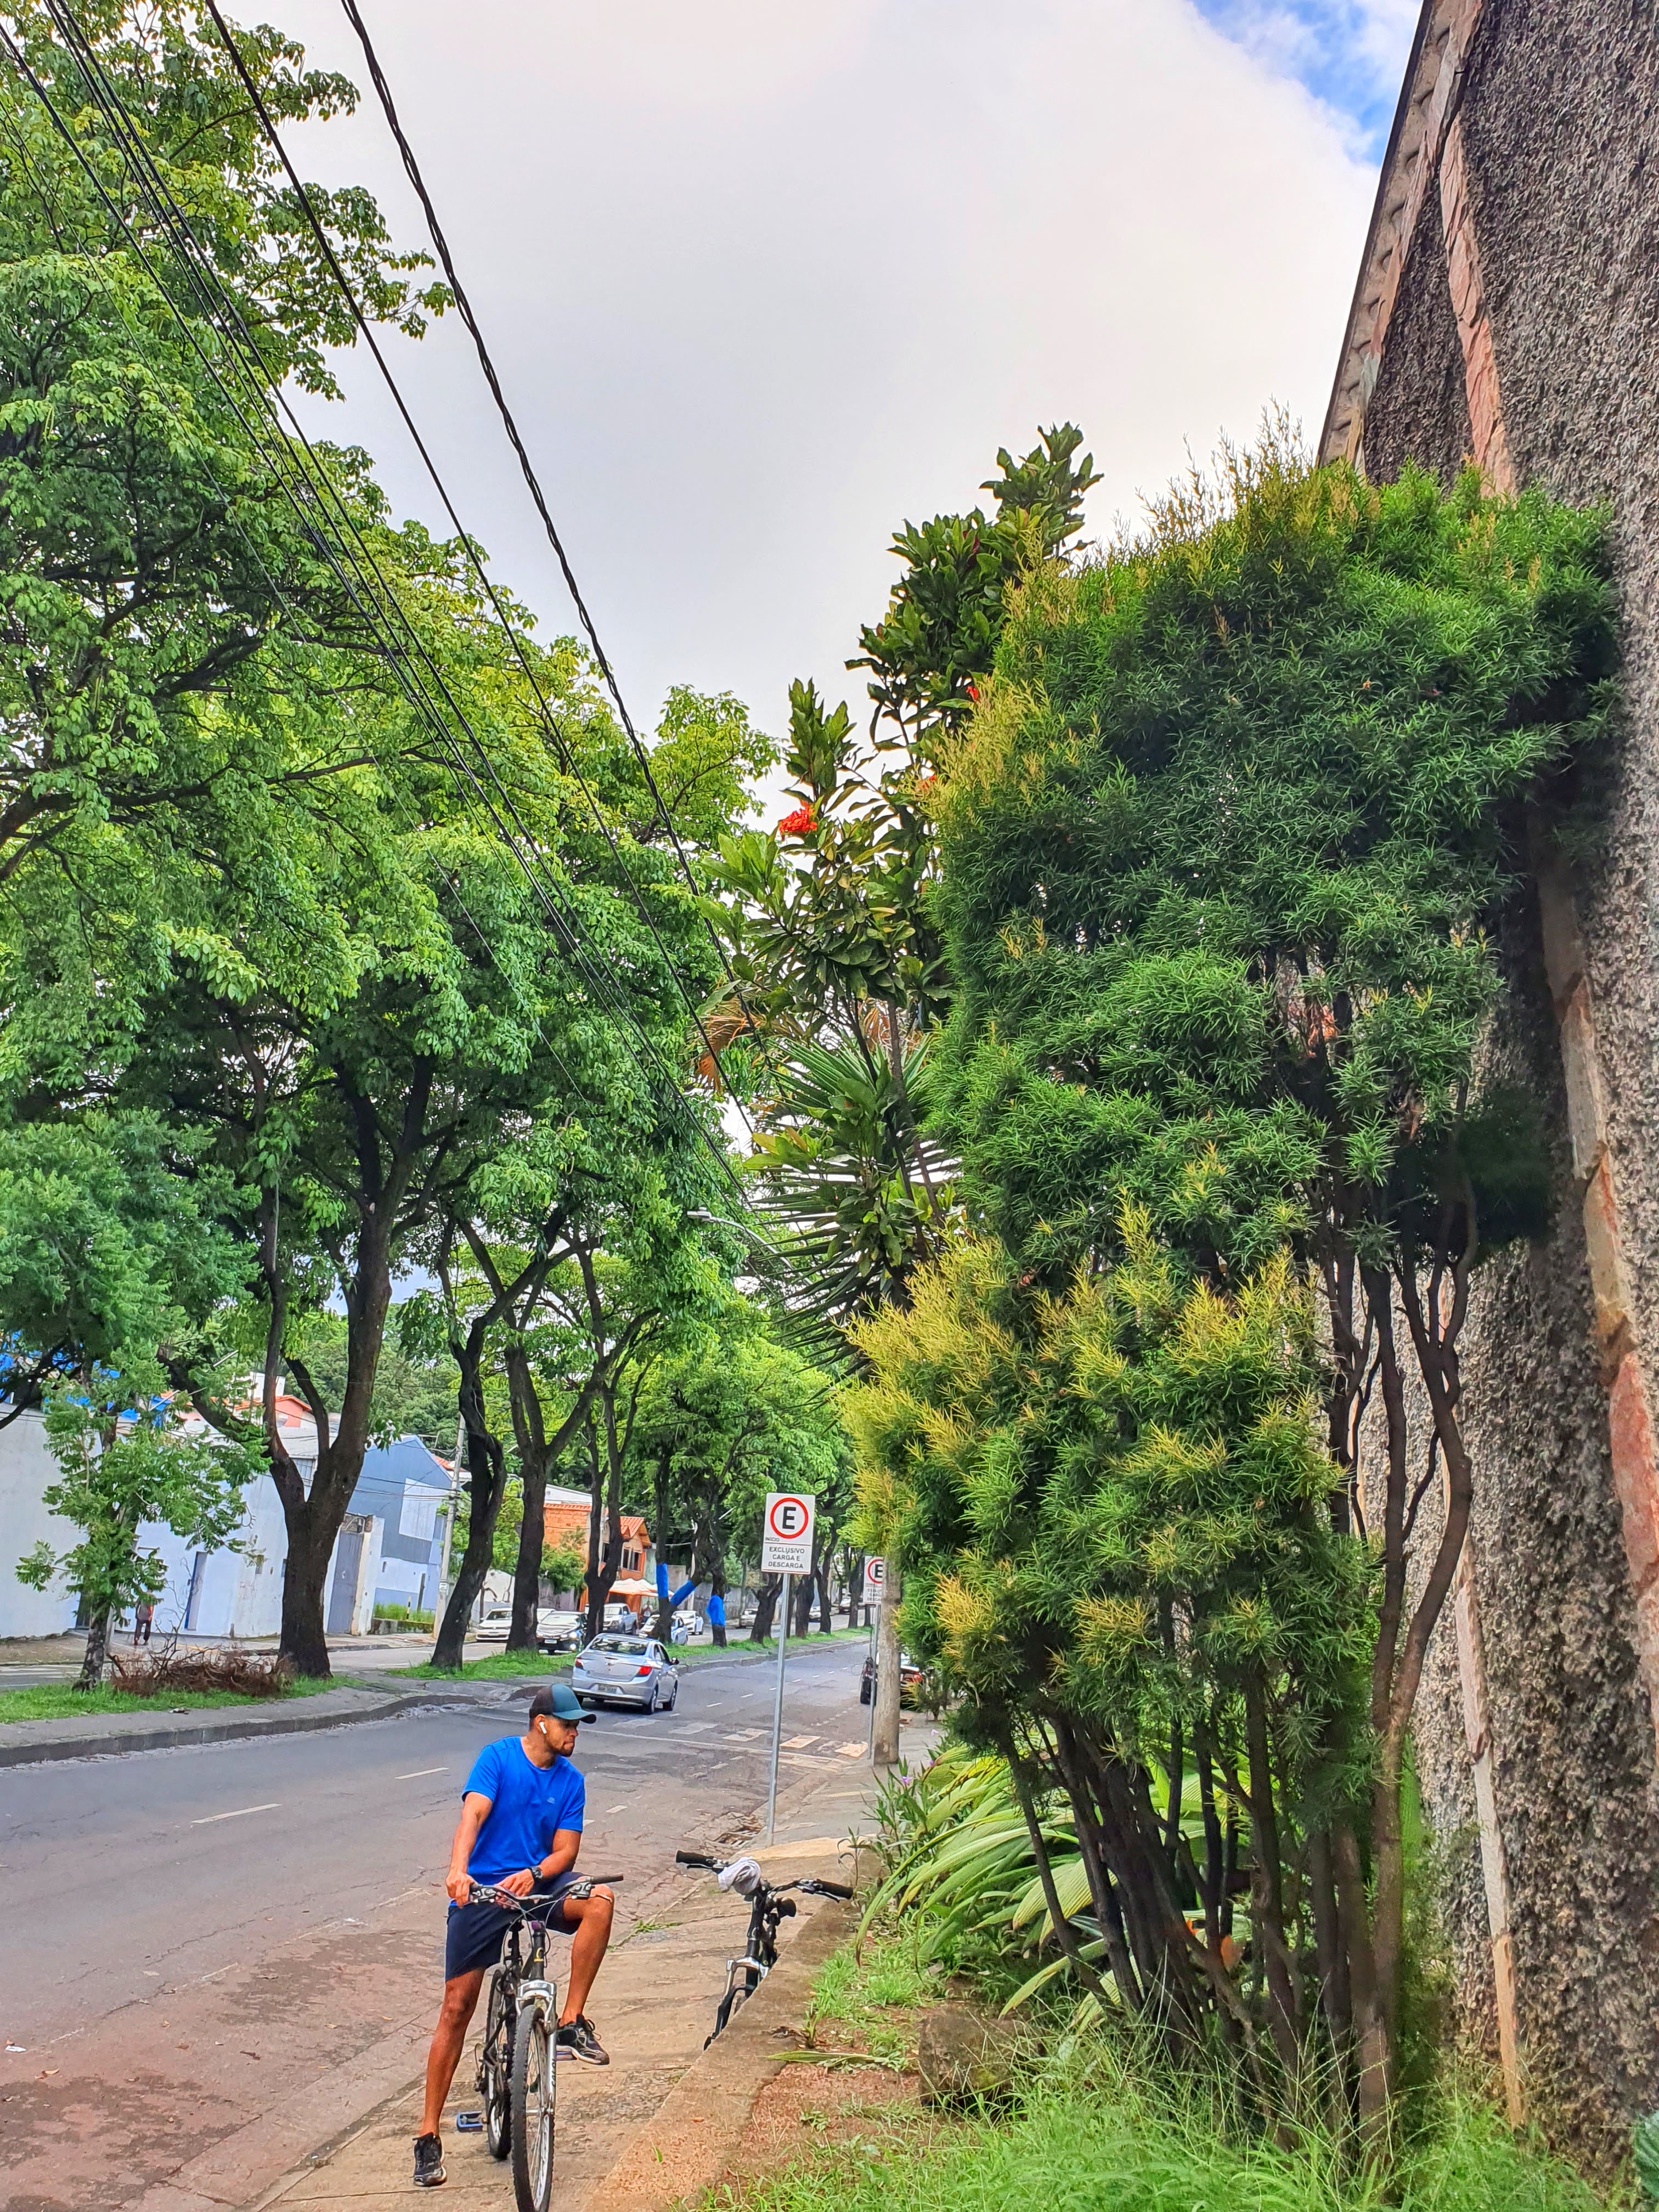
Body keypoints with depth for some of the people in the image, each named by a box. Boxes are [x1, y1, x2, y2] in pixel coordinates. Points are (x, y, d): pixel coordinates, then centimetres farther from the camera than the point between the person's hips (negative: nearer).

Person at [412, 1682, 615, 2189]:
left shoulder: (570, 1781, 1)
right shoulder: (498, 1757, -9)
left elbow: (565, 1850, -2)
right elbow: (474, 1813, -23)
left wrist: (531, 1874, -23)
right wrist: (458, 1869, -40)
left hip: (537, 1884, 3)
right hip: (481, 1890, -3)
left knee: (599, 1900, -25)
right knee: (457, 2007, -2)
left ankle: (571, 2024, -16)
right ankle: (429, 2134, 12)